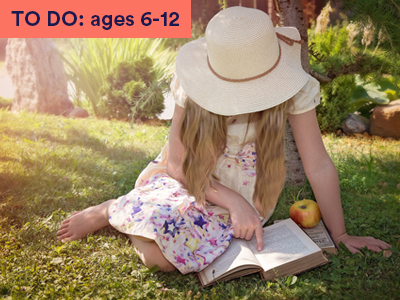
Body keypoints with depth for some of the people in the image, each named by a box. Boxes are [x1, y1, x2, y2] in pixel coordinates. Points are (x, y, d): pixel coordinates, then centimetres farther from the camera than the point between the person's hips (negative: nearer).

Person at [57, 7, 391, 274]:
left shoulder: (294, 89, -22)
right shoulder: (194, 86, -19)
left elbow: (319, 167, -15)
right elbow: (177, 164, -14)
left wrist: (341, 235, -11)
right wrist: (233, 201, -26)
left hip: (245, 192, 0)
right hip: (193, 179, 1)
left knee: (162, 255, -26)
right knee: (155, 247, -30)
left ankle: (118, 210, 5)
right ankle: (109, 210, 4)